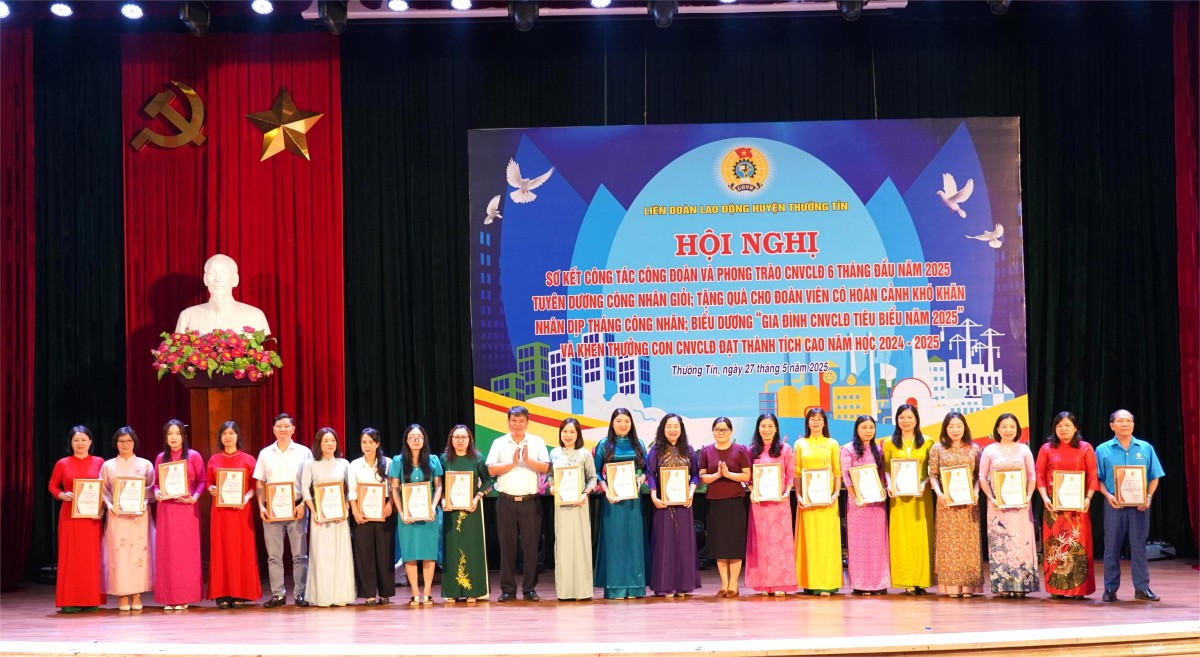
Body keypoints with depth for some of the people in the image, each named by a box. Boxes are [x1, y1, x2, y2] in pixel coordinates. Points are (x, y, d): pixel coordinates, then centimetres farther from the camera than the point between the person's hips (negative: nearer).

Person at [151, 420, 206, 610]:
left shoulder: (193, 456, 2)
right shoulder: (161, 458, 11)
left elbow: (202, 480, -1)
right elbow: (155, 482, 12)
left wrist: (195, 497, -16)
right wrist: (156, 492, -8)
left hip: (187, 508, -3)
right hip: (165, 510, 3)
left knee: (186, 551, -2)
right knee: (166, 551, 1)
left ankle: (185, 597, 3)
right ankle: (169, 597, 6)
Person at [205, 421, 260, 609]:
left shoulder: (248, 459, 4)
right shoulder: (214, 460, 9)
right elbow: (209, 484, 12)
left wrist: (247, 497, -15)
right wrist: (211, 490, -10)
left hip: (241, 510, -1)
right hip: (220, 510, 1)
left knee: (242, 549, -1)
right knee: (220, 549, 0)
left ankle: (240, 594, 3)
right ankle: (222, 595, 3)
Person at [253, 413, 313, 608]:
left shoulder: (304, 452, 3)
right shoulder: (265, 453, 10)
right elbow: (260, 483, 10)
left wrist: (303, 504, -11)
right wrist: (261, 506, -2)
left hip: (296, 508, -2)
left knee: (299, 553, -1)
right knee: (274, 554, 4)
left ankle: (300, 593, 3)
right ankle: (277, 594, 9)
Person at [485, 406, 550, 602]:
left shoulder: (537, 442, 6)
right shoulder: (499, 443, 7)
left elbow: (545, 468, -3)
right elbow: (491, 470, -1)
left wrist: (527, 460, -16)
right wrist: (512, 463, -11)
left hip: (530, 501, 0)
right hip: (506, 501, 1)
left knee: (531, 545, 0)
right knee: (507, 545, 3)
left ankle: (530, 588, 8)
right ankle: (508, 589, 9)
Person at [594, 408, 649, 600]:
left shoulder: (638, 444, 9)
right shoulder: (604, 445, 3)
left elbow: (646, 469, 11)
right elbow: (597, 472, 1)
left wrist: (641, 479, -9)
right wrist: (606, 490, -12)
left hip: (633, 497, 2)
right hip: (613, 497, -2)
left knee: (634, 538, 2)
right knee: (614, 539, -2)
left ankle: (633, 586, 7)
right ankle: (615, 587, 1)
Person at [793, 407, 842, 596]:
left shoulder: (832, 444, 8)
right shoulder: (800, 444, 10)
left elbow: (838, 472, 5)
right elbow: (796, 473, 7)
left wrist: (836, 493, -8)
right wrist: (798, 495, -4)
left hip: (827, 497, -1)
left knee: (827, 537, -3)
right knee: (809, 537, 0)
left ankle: (827, 582, -2)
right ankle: (811, 582, 3)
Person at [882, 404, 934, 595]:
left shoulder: (927, 442, 6)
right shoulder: (890, 443, 9)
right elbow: (886, 469, 7)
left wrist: (924, 484, -13)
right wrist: (890, 484, -11)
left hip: (920, 496, 0)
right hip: (899, 497, 0)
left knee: (921, 536, 0)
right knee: (902, 536, -1)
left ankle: (921, 581, 5)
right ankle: (907, 582, 1)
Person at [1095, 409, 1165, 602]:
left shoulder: (1146, 448, 5)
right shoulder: (1103, 450, 3)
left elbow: (1154, 477, 6)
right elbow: (1098, 479, 3)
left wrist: (1148, 497, -9)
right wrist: (1108, 495, -13)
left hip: (1139, 506, 1)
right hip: (1114, 505, -1)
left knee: (1139, 546, 3)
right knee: (1112, 547, 3)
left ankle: (1142, 588, 10)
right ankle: (1110, 588, 10)